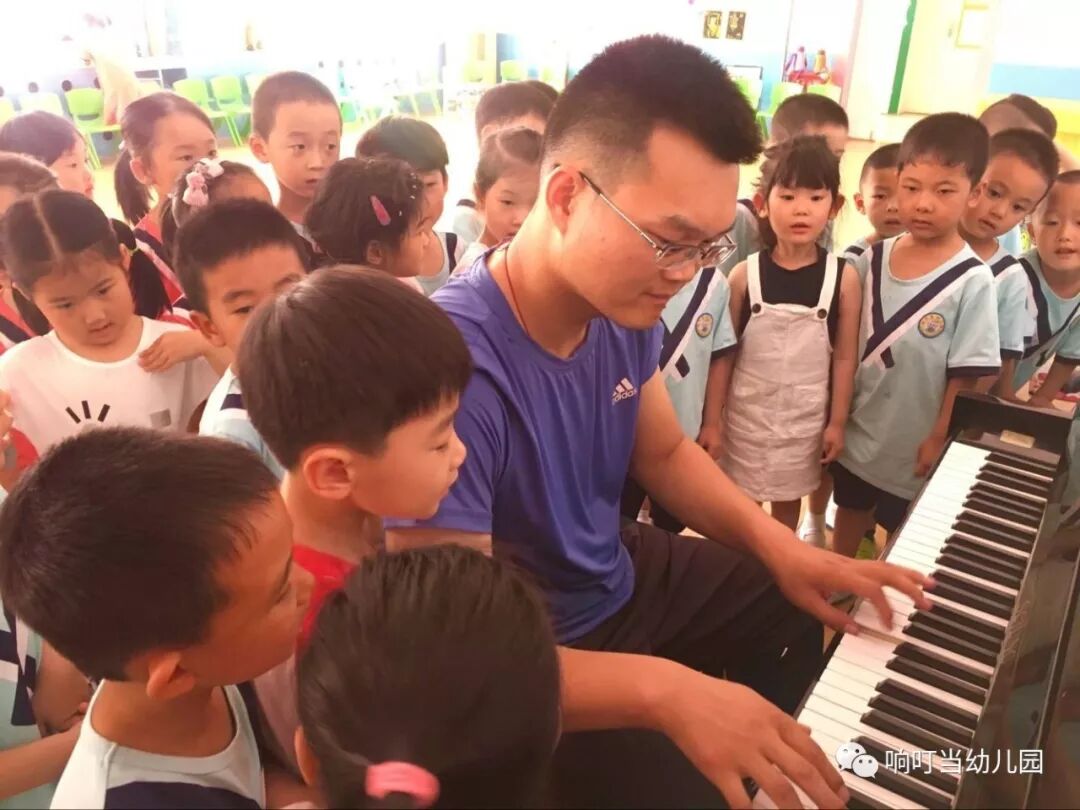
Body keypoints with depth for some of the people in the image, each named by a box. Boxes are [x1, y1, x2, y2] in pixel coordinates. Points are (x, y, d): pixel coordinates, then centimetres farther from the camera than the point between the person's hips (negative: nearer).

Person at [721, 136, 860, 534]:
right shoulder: (744, 275, -10)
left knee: (788, 502, 19)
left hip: (806, 417, 1)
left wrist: (837, 422, 0)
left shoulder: (844, 278, -10)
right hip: (747, 413, 0)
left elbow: (845, 357, -3)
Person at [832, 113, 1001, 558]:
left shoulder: (972, 281, -18)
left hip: (913, 440, -4)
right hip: (856, 427, 4)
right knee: (850, 509, 24)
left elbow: (965, 373, -14)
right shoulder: (872, 259, -7)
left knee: (902, 531, 17)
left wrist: (938, 438, -11)